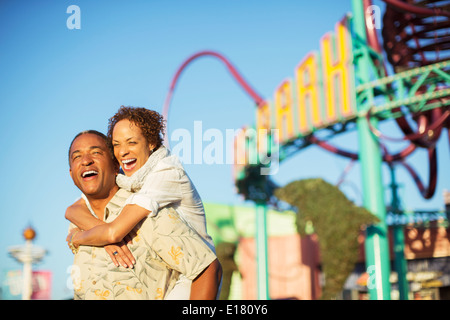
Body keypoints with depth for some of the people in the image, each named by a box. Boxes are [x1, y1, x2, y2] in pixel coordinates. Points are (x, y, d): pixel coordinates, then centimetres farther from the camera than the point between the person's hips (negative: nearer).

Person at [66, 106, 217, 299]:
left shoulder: (167, 172, -22)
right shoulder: (125, 180, 2)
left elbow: (115, 232, -29)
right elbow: (72, 210, -4)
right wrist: (107, 238, -22)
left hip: (191, 281, -7)